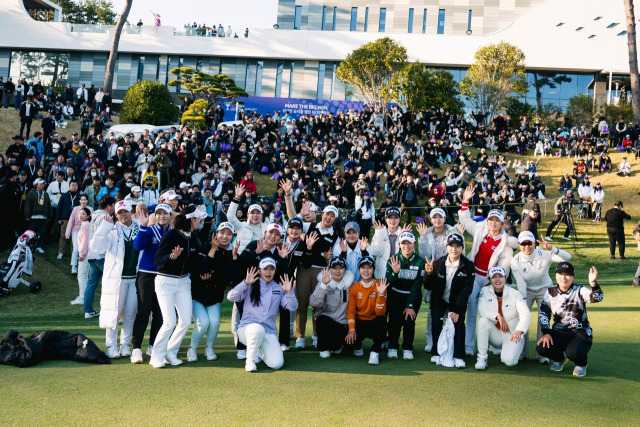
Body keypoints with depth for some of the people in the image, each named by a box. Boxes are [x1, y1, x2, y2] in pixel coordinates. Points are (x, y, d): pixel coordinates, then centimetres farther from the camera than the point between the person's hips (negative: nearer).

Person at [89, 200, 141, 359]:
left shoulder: (140, 228, 7)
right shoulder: (112, 231, -2)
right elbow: (95, 246, -15)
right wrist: (105, 225, -17)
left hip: (135, 278, 3)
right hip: (116, 278, -3)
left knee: (131, 314, 7)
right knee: (114, 312, 2)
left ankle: (125, 345, 19)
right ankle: (111, 346, 12)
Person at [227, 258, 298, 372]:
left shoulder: (279, 289, 11)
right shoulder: (250, 287, 3)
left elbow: (293, 307, -1)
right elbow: (231, 297, -12)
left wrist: (288, 292, -18)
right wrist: (246, 283, -22)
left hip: (268, 332, 3)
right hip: (247, 328, -3)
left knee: (276, 364, -18)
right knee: (258, 329, -40)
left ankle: (259, 351, 17)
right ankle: (250, 360, -14)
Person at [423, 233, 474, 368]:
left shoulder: (468, 266, -15)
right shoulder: (438, 263, -13)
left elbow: (466, 290, -15)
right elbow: (428, 287, -9)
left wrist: (456, 310, -20)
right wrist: (429, 274, -30)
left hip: (458, 301, -1)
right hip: (439, 300, 1)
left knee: (458, 324, -18)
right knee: (436, 323, -15)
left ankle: (458, 357, -4)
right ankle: (436, 353, 4)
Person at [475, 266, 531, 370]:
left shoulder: (515, 294, -8)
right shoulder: (485, 291, -2)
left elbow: (525, 315, -19)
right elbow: (482, 309, -16)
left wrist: (519, 331, -37)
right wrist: (498, 317, -31)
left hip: (512, 335, -2)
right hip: (495, 334, 2)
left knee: (509, 361, -27)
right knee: (483, 321, -28)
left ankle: (511, 350, 13)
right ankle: (482, 357, -16)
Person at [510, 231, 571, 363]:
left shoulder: (544, 255, -23)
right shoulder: (515, 261, -20)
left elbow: (567, 257, -34)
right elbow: (521, 283, -18)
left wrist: (551, 249, -50)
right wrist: (523, 303, -23)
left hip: (545, 289, 0)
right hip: (526, 291, 1)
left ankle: (542, 354, 6)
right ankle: (522, 352, 8)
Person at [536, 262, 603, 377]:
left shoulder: (579, 291, -7)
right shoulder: (550, 292, 3)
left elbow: (597, 297, -27)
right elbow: (543, 313, 4)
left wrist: (593, 283, -47)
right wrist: (546, 333, -9)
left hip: (580, 333, -3)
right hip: (558, 333, 4)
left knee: (573, 353, -33)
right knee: (542, 348, -21)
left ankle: (581, 364, 8)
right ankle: (560, 359, 16)